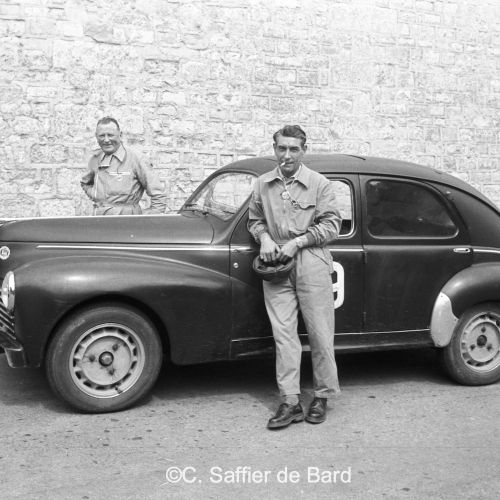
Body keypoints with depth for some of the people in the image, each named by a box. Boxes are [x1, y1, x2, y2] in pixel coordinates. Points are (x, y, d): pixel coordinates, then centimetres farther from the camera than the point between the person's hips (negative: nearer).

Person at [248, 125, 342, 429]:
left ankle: (323, 396, 18)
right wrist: (264, 238, -2)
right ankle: (291, 402, 5)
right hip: (276, 267, 3)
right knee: (283, 333, -1)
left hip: (311, 264, -2)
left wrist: (297, 242, -11)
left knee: (320, 333, 2)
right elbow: (255, 220, 19)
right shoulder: (263, 184, 9)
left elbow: (332, 225, -2)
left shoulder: (320, 184, 0)